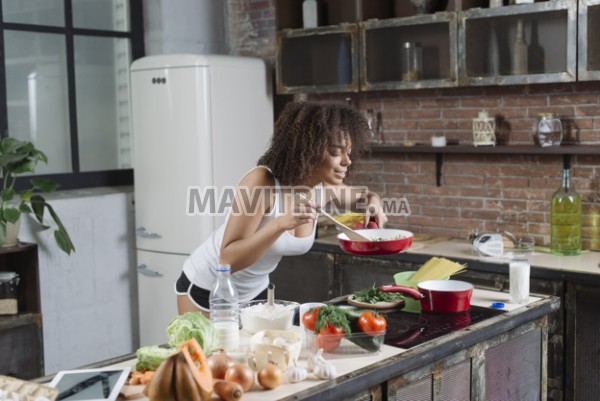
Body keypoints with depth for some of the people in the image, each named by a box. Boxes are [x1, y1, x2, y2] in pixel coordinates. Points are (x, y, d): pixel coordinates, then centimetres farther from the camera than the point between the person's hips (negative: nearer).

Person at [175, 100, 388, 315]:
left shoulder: (324, 188, -12)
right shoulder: (262, 181, -31)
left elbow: (364, 195, 11)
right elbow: (228, 260, -33)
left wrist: (373, 204, -13)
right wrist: (280, 223, -44)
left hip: (256, 291, 6)